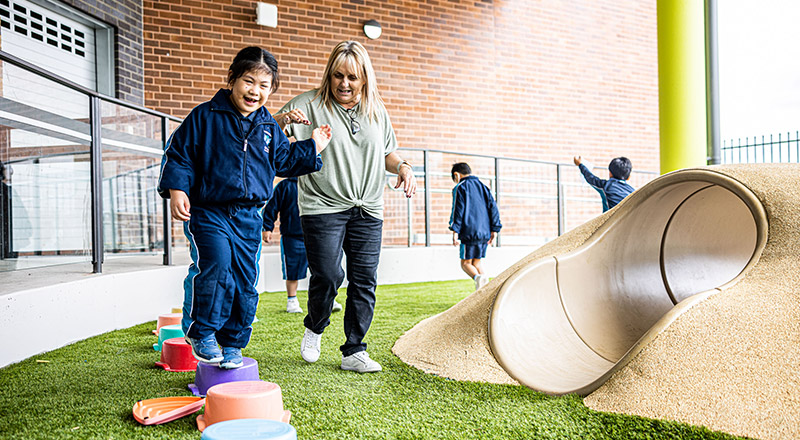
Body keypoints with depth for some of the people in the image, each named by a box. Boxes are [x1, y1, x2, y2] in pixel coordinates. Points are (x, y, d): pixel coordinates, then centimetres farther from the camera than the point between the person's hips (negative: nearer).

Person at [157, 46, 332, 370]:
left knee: (245, 281, 5)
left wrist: (312, 148, 16)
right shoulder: (205, 116, -3)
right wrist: (176, 190, -13)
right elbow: (179, 154, -2)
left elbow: (284, 160, 23)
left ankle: (231, 344, 22)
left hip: (248, 217, 5)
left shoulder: (269, 128, 11)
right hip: (207, 211, -4)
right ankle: (201, 333, -1)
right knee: (215, 265, -23)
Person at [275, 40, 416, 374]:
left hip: (367, 210, 4)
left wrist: (403, 167, 0)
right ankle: (314, 328, 23)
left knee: (364, 280, 3)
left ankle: (354, 352, 15)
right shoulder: (312, 103, -2)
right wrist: (284, 119, -31)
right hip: (323, 207, -4)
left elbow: (387, 153, 21)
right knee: (327, 276, -9)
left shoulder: (376, 110, 12)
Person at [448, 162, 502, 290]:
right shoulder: (482, 186, 18)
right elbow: (493, 207, 13)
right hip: (485, 233, 6)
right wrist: (494, 229, 13)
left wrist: (455, 230, -10)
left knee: (465, 263, 3)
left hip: (469, 232, -6)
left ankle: (478, 277, -27)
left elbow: (458, 209, -9)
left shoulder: (460, 187, 1)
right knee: (476, 263, 15)